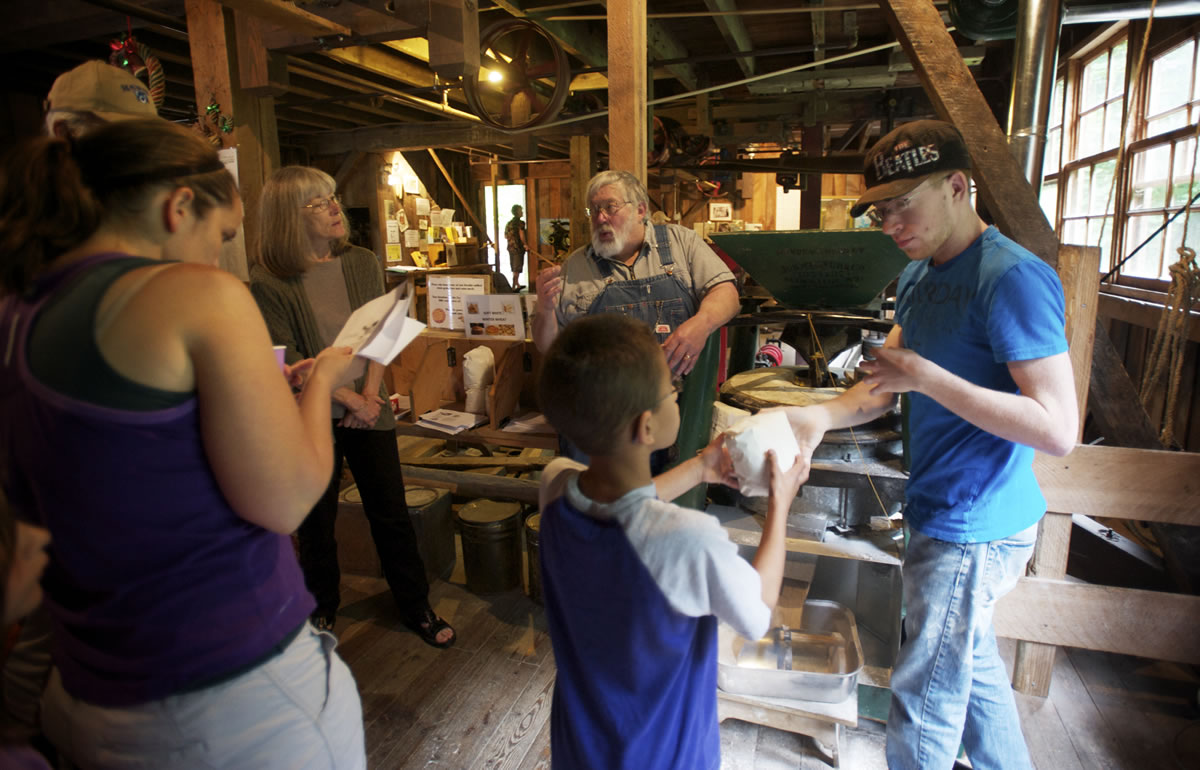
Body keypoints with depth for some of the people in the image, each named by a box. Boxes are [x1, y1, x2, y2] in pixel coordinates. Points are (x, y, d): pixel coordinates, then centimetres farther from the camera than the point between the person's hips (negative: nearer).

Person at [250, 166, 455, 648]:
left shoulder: (363, 263, 2)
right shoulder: (268, 282, -9)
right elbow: (287, 362, -11)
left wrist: (370, 395, -10)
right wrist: (349, 400, -13)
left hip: (369, 410, 3)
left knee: (391, 513, 9)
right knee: (316, 522, 12)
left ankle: (416, 607, 26)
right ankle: (321, 612, 36)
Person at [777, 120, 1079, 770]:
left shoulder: (1011, 278, -22)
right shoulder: (919, 276, 8)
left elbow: (1058, 430, -25)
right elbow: (886, 383, 6)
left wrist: (926, 377, -26)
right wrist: (824, 414, -13)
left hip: (973, 527, -9)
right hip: (946, 514, 9)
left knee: (923, 706, 5)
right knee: (971, 659, 27)